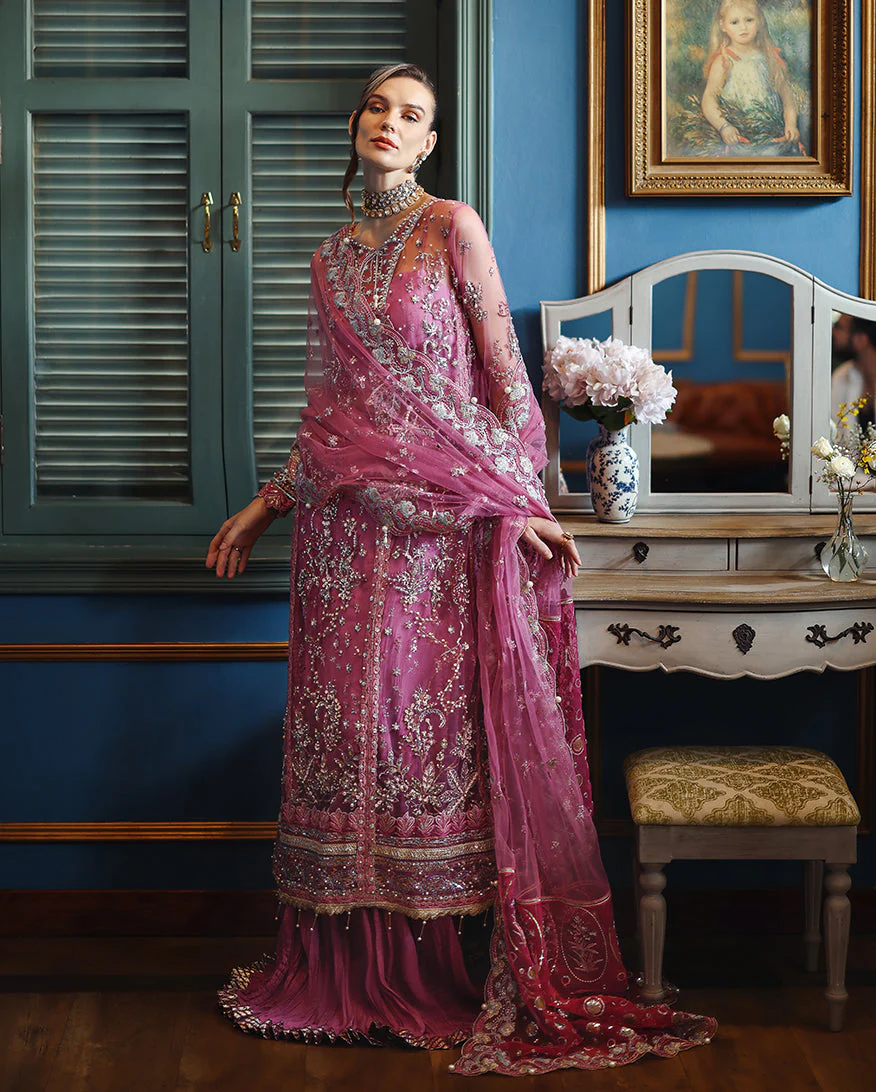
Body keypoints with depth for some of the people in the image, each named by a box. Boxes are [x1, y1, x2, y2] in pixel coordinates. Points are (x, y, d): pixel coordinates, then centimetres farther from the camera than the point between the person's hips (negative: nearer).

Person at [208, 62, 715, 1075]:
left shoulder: (452, 227, -1)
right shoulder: (333, 257, 15)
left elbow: (503, 368, -5)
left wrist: (518, 497, -12)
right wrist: (264, 505, 17)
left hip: (439, 518, -5)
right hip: (345, 523, 5)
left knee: (428, 715, -2)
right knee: (344, 716, 5)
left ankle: (425, 971, 10)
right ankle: (347, 970, 16)